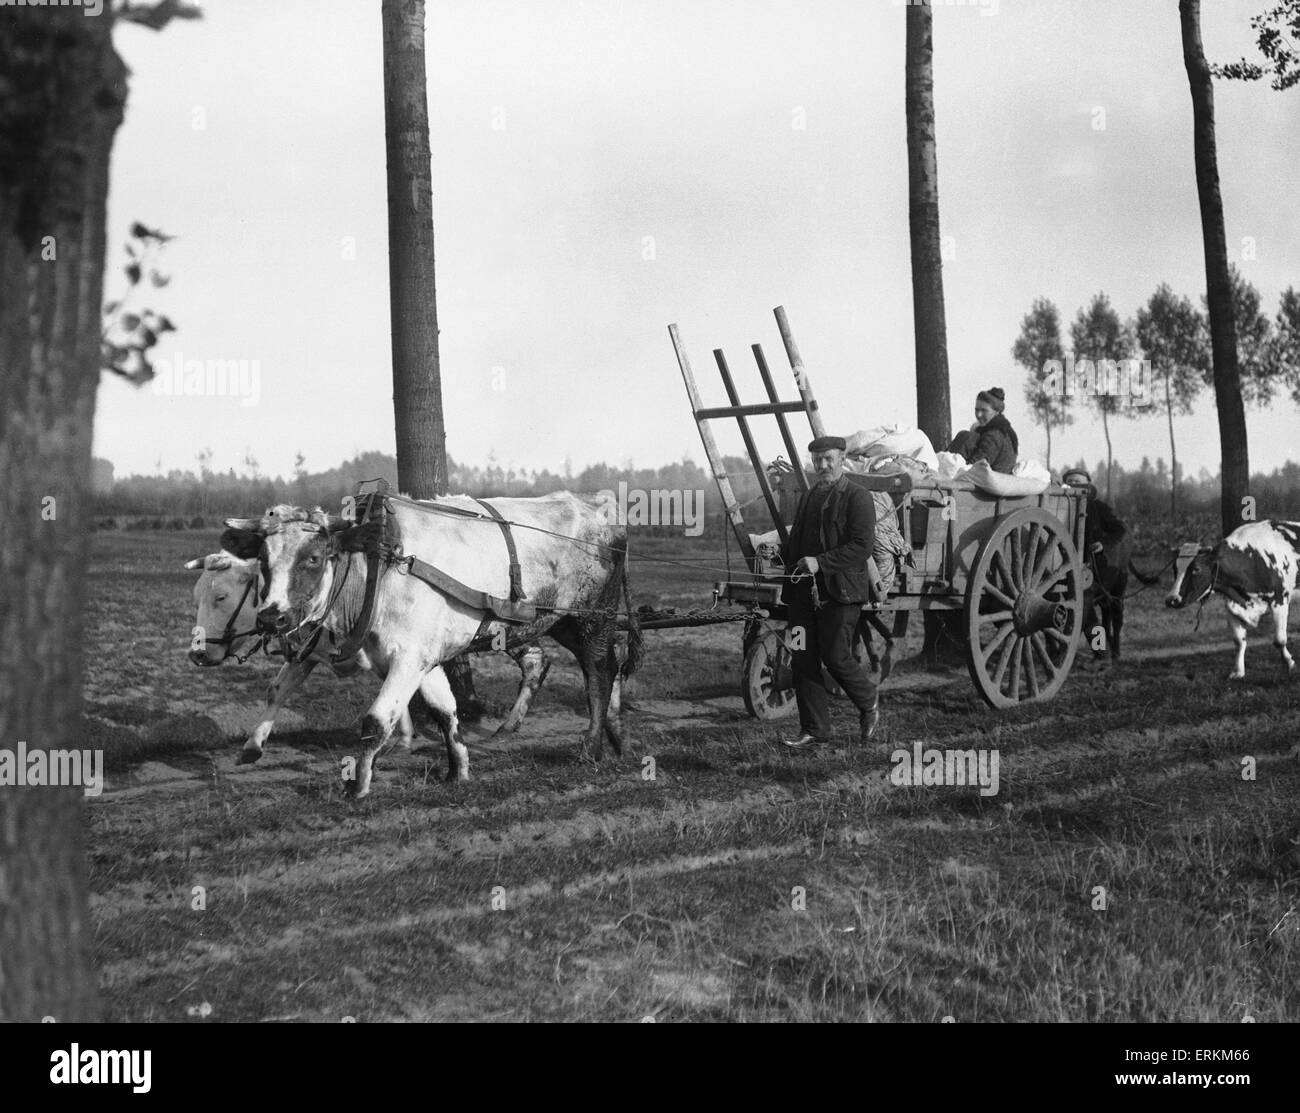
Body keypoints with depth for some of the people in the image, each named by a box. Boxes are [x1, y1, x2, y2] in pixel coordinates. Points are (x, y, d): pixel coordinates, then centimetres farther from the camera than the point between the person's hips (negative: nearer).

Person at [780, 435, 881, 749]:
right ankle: (814, 730, 9)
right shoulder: (807, 498, 19)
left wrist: (820, 562, -20)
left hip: (840, 592, -6)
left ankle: (869, 702, 20)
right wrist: (788, 590, 18)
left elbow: (861, 546, -13)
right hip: (804, 592, 6)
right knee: (803, 660, 2)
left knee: (835, 657, -8)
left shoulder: (858, 497, -4)